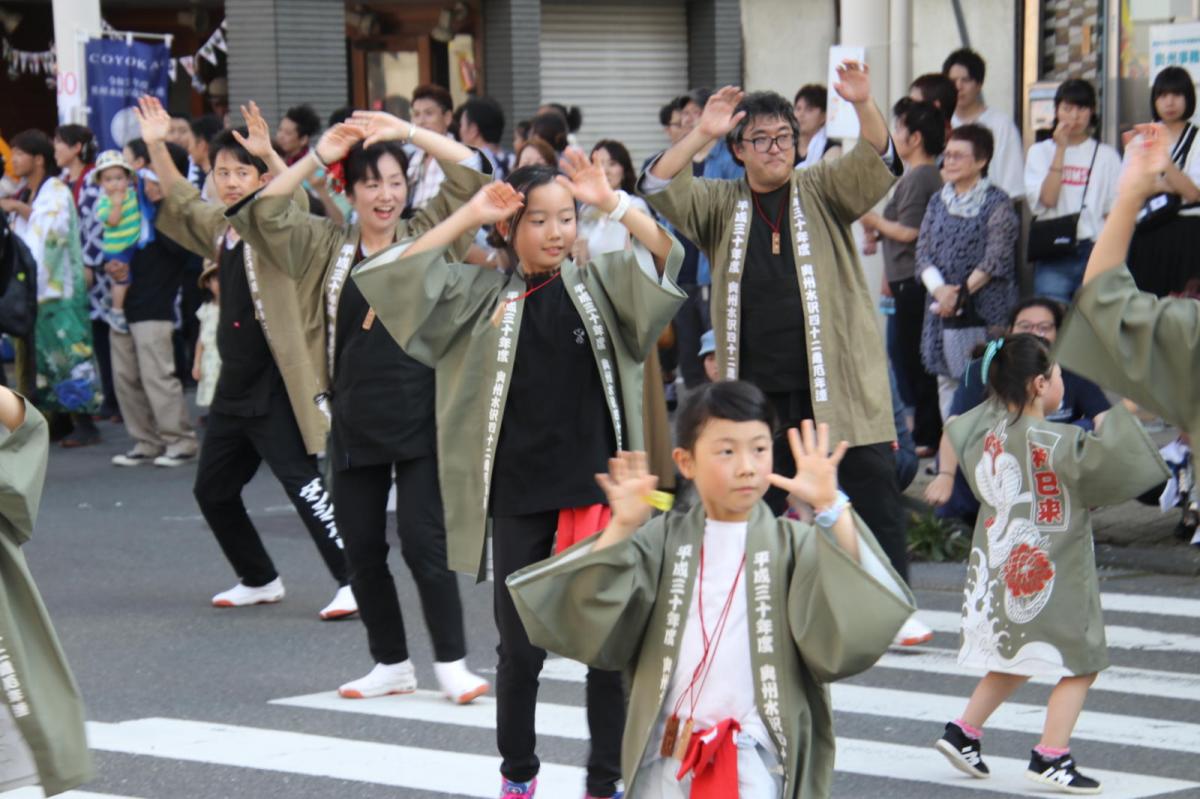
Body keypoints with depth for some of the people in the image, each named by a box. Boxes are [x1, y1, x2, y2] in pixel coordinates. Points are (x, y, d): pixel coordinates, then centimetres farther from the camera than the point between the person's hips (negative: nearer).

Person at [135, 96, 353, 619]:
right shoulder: (218, 225, 12)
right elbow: (179, 199, 26)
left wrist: (269, 155, -44)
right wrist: (156, 146, 14)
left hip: (275, 385, -8)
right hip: (234, 383, 8)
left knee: (301, 483, -14)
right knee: (212, 488, 14)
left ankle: (351, 582, -12)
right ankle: (259, 580, 28)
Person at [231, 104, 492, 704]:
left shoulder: (424, 236, 4)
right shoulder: (327, 247, 9)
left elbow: (471, 174, -2)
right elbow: (262, 211, 2)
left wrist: (407, 131, -6)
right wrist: (318, 157, -5)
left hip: (418, 417, -3)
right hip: (354, 421, 3)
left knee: (423, 541, -8)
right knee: (361, 549, 7)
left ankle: (452, 663, 2)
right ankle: (392, 664, 20)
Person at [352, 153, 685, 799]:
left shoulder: (599, 283, 5)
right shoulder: (484, 294, 5)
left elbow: (667, 256, -10)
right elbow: (393, 277, -5)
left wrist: (610, 199, -16)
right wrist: (469, 216, -9)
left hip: (596, 491, 0)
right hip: (517, 498, 0)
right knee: (520, 648, 7)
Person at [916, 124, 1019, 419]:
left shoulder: (997, 202, -3)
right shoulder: (938, 202, 14)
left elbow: (996, 257, -10)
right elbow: (923, 251, 7)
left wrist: (961, 293, -14)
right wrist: (939, 289, -11)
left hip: (986, 311, -5)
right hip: (944, 311, 5)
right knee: (947, 379, 6)